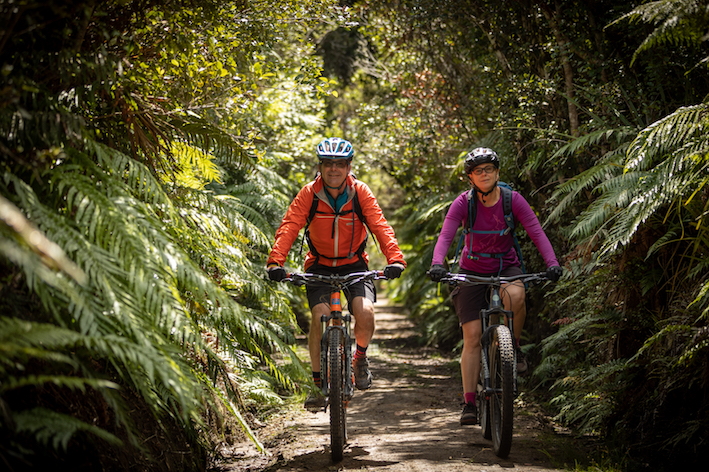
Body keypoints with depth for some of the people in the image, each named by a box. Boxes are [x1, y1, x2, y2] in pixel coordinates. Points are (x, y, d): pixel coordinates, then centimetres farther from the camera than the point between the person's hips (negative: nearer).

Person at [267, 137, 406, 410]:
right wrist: (275, 262, -37)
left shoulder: (360, 192, -11)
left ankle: (360, 357, 9)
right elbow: (288, 228, -21)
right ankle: (318, 383, -7)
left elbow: (380, 226, -20)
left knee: (365, 313, -23)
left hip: (354, 265, 0)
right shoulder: (309, 193, -12)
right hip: (319, 266, 0)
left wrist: (395, 259, -36)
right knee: (320, 316, -22)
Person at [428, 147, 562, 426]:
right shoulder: (463, 203, -13)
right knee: (472, 337, -9)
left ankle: (514, 346, -9)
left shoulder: (513, 200, -12)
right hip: (473, 270, 0)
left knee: (515, 295, -36)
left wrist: (552, 263, -33)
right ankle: (469, 403, -3)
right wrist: (437, 264, -42)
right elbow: (445, 236, -23)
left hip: (506, 266, 0)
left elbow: (536, 232, -18)